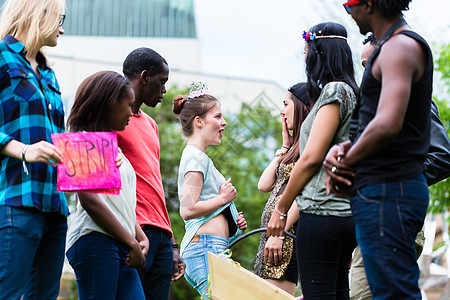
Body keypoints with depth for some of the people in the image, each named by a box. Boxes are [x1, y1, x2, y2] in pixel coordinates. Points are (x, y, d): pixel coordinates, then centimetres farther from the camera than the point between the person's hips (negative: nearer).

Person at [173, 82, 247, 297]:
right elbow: (187, 210, -18)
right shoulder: (196, 157, -7)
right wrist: (223, 198, -7)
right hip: (207, 247, -10)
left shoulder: (195, 155, 24)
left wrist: (232, 223, 16)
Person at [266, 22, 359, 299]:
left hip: (323, 213, -10)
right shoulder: (350, 93, 20)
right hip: (345, 215, 10)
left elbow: (311, 158, -12)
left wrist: (281, 209, -5)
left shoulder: (334, 91, -7)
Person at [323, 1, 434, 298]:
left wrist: (345, 161, -9)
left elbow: (387, 126, -25)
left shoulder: (401, 46, -13)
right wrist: (346, 150, 3)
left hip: (387, 190, -11)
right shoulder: (395, 48, 20)